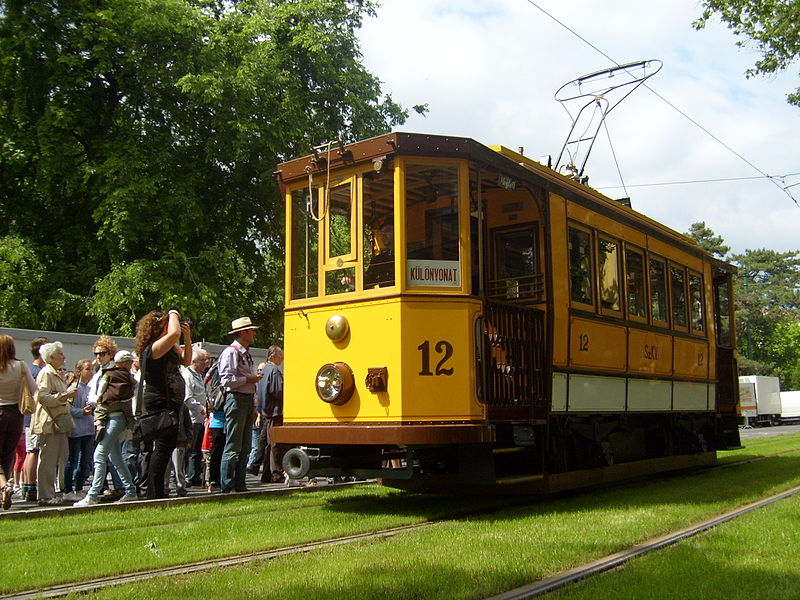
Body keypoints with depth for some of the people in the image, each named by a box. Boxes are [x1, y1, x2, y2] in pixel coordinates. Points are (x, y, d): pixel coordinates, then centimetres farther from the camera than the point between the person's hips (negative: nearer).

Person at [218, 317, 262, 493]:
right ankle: (227, 487, -2)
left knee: (245, 447, 11)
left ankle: (239, 485, 16)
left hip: (248, 400, 9)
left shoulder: (246, 354, 19)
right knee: (233, 447, -7)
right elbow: (226, 380, -19)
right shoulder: (231, 352, -9)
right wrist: (248, 379, -12)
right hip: (236, 399, -9)